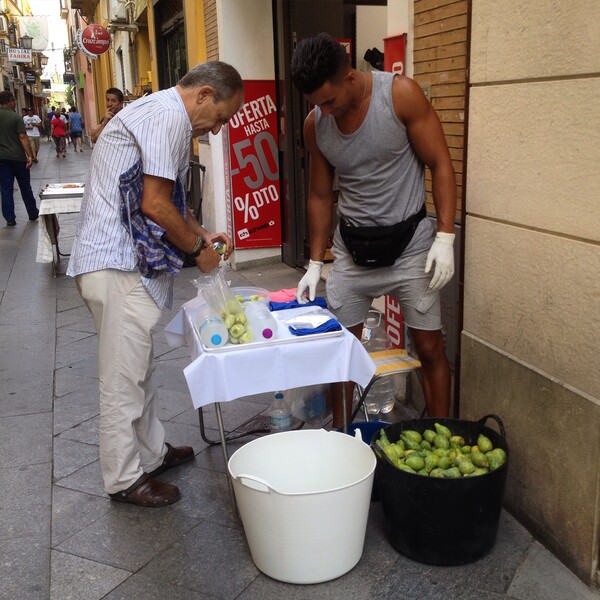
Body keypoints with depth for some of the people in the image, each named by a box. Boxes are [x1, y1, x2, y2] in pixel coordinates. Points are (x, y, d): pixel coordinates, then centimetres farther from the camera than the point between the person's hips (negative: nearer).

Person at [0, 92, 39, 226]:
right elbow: (23, 137, -15)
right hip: (18, 157, -3)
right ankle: (33, 214, 21)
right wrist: (29, 155, -15)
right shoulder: (16, 117, -10)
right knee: (25, 187, 10)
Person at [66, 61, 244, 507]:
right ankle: (124, 479, 14)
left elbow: (170, 198, 27)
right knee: (124, 379, 1)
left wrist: (202, 234, 17)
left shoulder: (158, 112, 20)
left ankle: (151, 453, 33)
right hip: (118, 265, -11)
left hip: (123, 260, 11)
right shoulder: (171, 116, -14)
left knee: (139, 370, 19)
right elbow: (155, 204, -20)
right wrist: (198, 248, -6)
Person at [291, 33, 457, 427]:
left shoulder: (401, 95, -16)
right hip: (351, 245, 4)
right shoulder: (315, 124, -3)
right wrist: (315, 264, 6)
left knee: (430, 348, 2)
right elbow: (320, 195, 7)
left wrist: (445, 237, -17)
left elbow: (440, 164, -10)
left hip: (409, 239, -3)